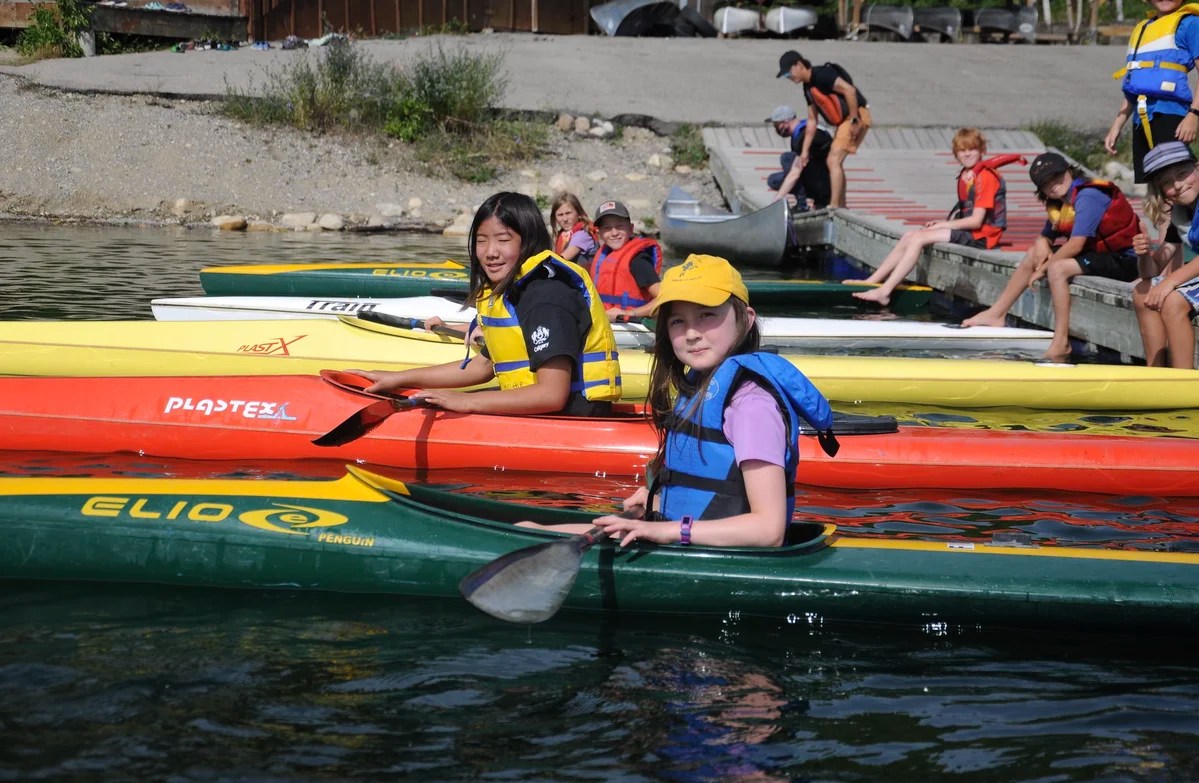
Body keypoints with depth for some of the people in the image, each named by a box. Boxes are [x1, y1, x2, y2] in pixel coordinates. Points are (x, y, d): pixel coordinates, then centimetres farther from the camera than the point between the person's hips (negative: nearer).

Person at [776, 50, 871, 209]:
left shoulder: (822, 75, -16)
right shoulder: (808, 87, 13)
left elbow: (849, 90, -26)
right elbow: (812, 121, 16)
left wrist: (854, 120, -24)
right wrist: (805, 151, 13)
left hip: (856, 117, -10)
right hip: (843, 121, 10)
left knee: (833, 161, -15)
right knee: (836, 162, 16)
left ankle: (833, 207, -15)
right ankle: (841, 207, 24)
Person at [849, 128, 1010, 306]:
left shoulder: (985, 176, -14)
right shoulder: (965, 176, 14)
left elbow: (976, 221, -17)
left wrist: (942, 225, -11)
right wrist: (943, 223, -2)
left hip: (980, 235, -9)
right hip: (967, 230, 9)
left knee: (918, 238, -19)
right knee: (908, 237, 2)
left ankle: (884, 291, -22)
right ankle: (871, 281, 1)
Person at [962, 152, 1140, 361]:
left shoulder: (1087, 196, -21)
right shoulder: (1058, 202, 7)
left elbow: (1075, 245, -26)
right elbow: (1045, 236, 15)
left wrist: (1043, 268, -16)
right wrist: (1042, 245, -10)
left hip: (1123, 259, -10)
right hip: (1098, 251, 10)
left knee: (1057, 269, -30)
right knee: (1032, 255, 13)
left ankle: (1061, 342, -29)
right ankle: (996, 314, 17)